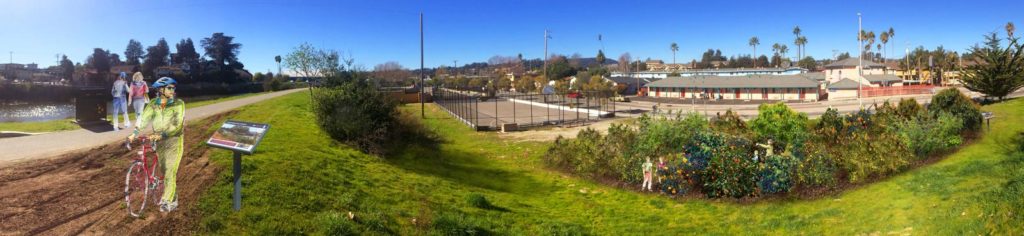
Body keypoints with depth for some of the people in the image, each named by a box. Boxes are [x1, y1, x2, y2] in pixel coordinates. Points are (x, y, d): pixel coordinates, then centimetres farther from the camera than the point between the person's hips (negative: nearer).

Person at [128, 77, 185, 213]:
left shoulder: (178, 104, -11)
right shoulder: (153, 104, 1)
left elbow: (177, 125, -20)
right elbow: (144, 120, -6)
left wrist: (161, 135, -31)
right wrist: (134, 134, -21)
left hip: (174, 140, -4)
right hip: (159, 141, 4)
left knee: (170, 171, -8)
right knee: (165, 170, 13)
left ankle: (167, 201, 1)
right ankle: (172, 196, 29)